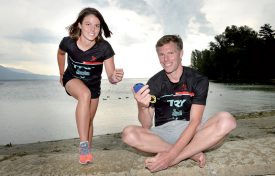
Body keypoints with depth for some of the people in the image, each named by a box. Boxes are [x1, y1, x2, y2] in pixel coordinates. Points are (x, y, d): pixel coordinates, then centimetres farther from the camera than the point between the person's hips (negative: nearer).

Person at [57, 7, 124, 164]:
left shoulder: (104, 48, -30)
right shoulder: (68, 42, -27)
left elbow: (111, 75, -27)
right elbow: (61, 53, -1)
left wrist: (115, 78, -50)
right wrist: (61, 73, 9)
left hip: (93, 84, 2)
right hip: (72, 79, -1)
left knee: (89, 120, 7)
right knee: (85, 94, -35)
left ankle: (87, 152, 30)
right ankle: (84, 145, -30)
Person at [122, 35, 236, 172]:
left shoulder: (198, 80, -7)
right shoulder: (154, 83, -4)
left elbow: (194, 121, -15)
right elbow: (147, 126, -8)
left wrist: (171, 155, -27)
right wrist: (142, 107, -32)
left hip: (191, 131, 0)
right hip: (163, 133, 1)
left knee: (226, 120, -27)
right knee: (129, 134, -28)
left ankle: (172, 160, -24)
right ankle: (192, 153, -20)